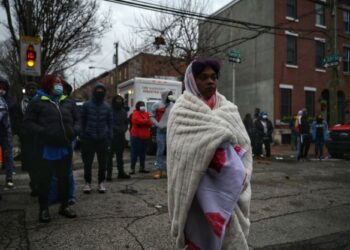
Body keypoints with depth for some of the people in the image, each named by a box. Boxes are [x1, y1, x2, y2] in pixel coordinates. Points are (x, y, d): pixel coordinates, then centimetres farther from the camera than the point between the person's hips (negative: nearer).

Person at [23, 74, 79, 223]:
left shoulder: (68, 103, 12)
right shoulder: (37, 103, -1)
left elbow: (77, 120, 17)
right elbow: (28, 122, -5)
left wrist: (74, 131, -3)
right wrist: (42, 132, -19)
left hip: (65, 147, 4)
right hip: (46, 148, -4)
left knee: (64, 178, 13)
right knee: (44, 179, 4)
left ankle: (64, 206, 26)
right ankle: (44, 209, 18)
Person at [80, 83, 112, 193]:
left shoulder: (107, 107, 6)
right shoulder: (87, 105, 0)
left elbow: (110, 123, 8)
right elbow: (82, 121, 2)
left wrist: (110, 137, 2)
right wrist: (82, 136, -2)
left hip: (103, 139, 2)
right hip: (89, 139, -1)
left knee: (103, 163, 7)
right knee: (87, 162, 4)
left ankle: (101, 183, 20)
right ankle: (87, 182, 19)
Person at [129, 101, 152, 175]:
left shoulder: (146, 113, 15)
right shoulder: (135, 114, -4)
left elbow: (150, 123, 5)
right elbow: (139, 121, -21)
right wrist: (147, 120, -8)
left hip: (145, 136, 6)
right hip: (136, 135, -6)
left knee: (143, 153, 11)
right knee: (135, 153, -6)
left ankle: (142, 168, 19)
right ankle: (132, 168, -2)